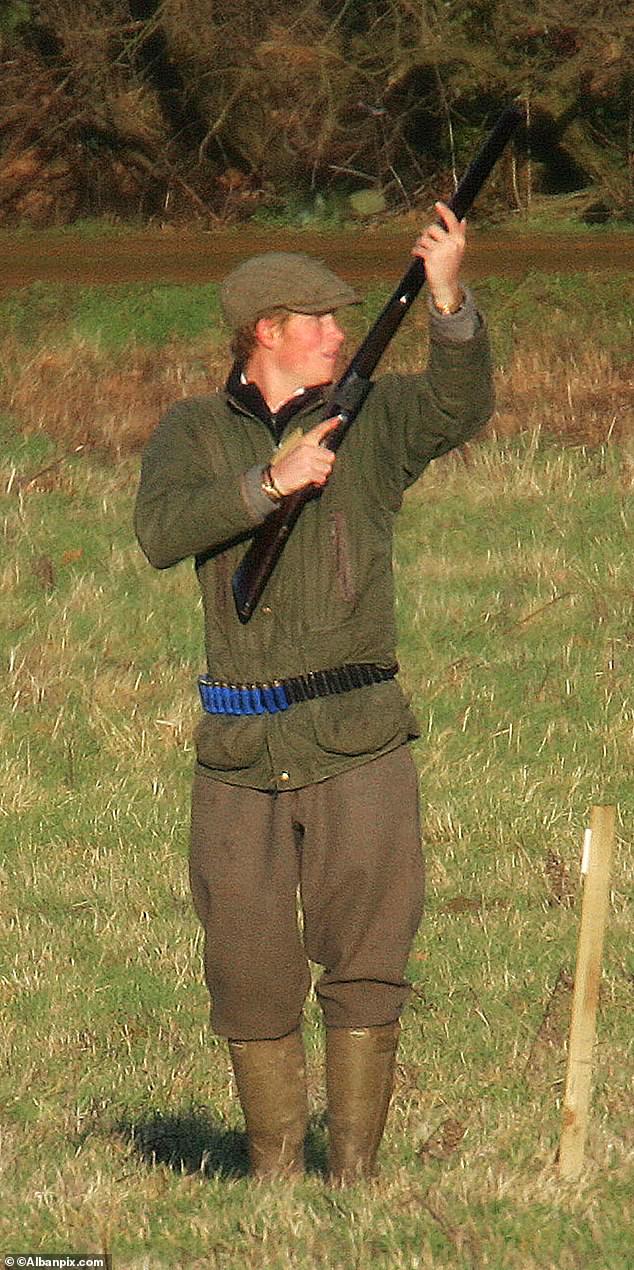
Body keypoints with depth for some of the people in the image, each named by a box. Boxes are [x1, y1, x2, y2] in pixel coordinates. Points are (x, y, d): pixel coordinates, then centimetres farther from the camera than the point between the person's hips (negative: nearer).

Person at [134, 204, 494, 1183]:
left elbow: (460, 409, -16)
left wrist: (448, 299, -31)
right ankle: (273, 1176, 17)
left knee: (366, 971, -3)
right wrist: (272, 481, -20)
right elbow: (161, 535, -10)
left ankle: (355, 1177, 4)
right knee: (251, 980, 5)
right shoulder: (193, 432, 7)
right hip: (241, 749, 1)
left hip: (357, 743, -1)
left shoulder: (374, 416, 5)